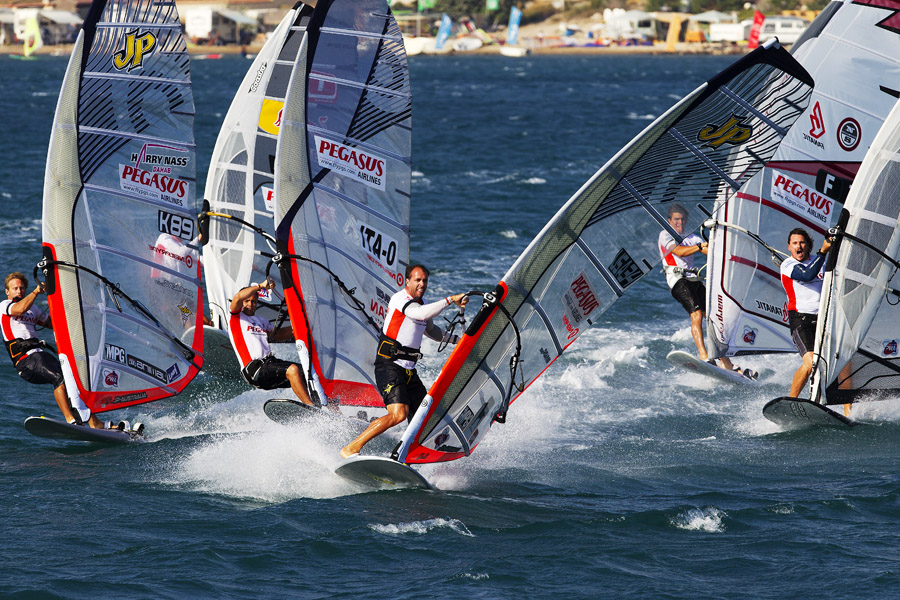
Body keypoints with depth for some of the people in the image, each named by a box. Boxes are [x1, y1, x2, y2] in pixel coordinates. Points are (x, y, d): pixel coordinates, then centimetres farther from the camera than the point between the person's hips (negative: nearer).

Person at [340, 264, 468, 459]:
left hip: (409, 370, 9)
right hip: (388, 367, -9)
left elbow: (431, 330, 36)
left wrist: (456, 339, 28)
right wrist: (450, 300, -27)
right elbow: (422, 314, -30)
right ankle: (351, 449, -20)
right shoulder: (400, 299, -11)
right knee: (399, 413, -24)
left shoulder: (421, 302, 17)